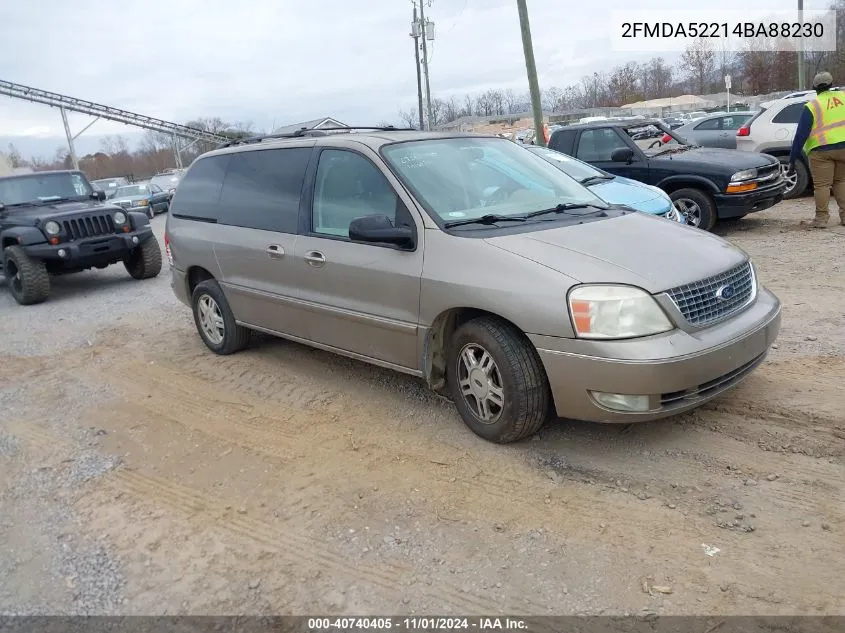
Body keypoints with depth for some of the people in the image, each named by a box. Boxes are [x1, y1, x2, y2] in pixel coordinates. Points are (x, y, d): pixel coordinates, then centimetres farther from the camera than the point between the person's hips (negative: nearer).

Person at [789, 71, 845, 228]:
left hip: (821, 150, -4)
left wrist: (792, 159, -4)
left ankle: (821, 218, -1)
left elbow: (801, 135, -7)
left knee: (821, 185, -1)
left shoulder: (812, 106, -4)